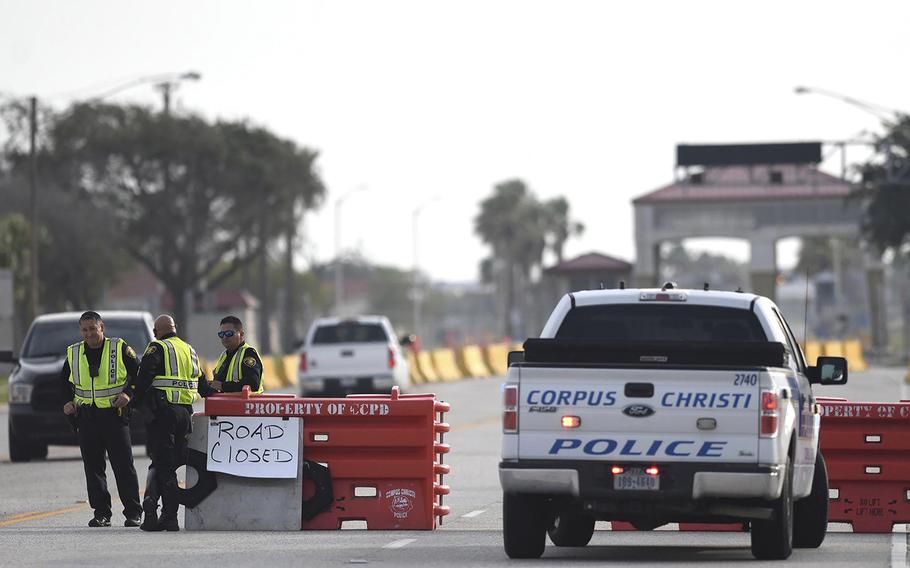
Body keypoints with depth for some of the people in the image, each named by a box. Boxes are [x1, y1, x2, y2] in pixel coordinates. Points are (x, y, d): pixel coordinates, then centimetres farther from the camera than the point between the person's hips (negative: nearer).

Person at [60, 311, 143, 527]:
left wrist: (129, 395, -10)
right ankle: (101, 513, 9)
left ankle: (133, 513, 1)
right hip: (86, 418, 4)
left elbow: (140, 375, 4)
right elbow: (64, 382, 22)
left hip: (115, 415, -4)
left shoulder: (120, 349, -1)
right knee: (93, 467, 3)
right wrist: (68, 402, 7)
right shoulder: (73, 354, 9)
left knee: (124, 465, -3)